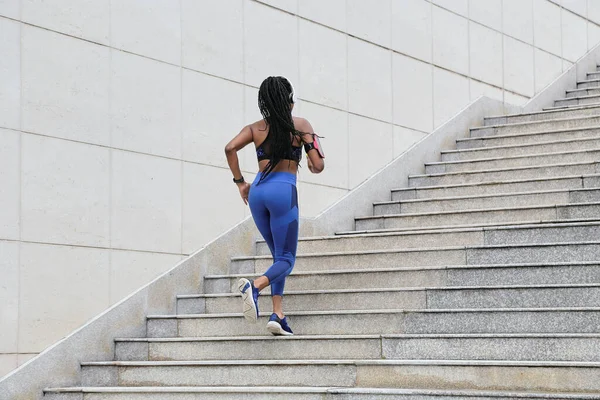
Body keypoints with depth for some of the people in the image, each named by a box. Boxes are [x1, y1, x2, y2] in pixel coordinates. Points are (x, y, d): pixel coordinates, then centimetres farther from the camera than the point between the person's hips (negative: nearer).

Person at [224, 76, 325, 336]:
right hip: (283, 190, -5)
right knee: (286, 259, 2)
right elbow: (318, 166, -1)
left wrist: (240, 183, 5)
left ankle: (278, 315, 5)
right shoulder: (300, 126, 2)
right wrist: (312, 167, 23)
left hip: (257, 191, 5)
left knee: (279, 255, 18)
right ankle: (254, 286, -30)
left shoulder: (256, 128, 11)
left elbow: (230, 148, -6)